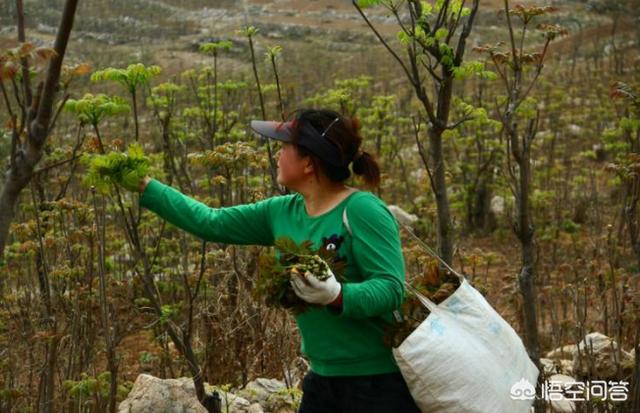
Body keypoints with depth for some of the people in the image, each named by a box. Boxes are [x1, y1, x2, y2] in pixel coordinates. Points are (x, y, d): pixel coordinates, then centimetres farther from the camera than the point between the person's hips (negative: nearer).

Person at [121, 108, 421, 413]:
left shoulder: (363, 210, -16)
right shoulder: (282, 213, 5)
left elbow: (391, 288, -21)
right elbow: (210, 223, 10)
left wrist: (337, 296, -37)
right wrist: (144, 186, 11)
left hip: (378, 380, -7)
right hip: (323, 378, 7)